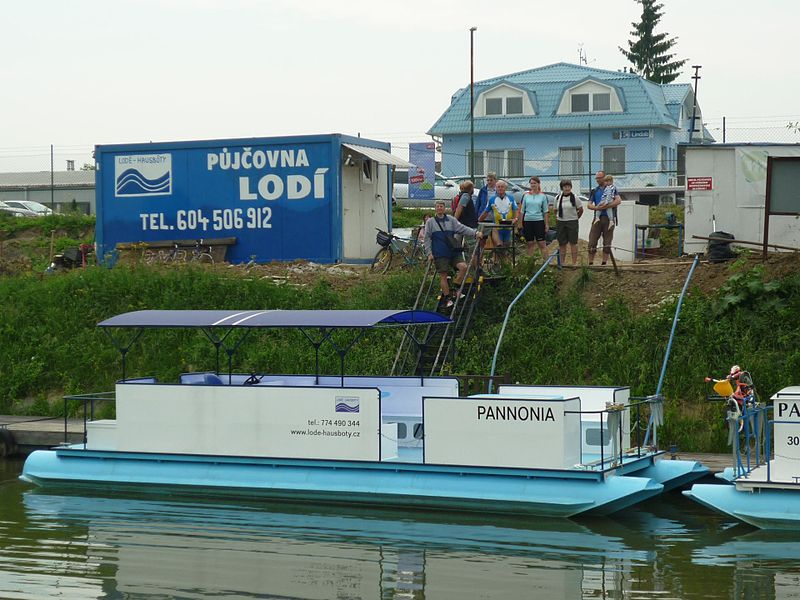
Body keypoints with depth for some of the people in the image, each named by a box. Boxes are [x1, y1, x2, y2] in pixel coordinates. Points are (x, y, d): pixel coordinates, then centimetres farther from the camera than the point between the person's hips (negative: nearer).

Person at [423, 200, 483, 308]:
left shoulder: (451, 220, 11)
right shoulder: (430, 222, 7)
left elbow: (462, 228, 3)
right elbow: (427, 238, 6)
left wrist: (475, 233, -9)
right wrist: (429, 253, -2)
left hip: (454, 251, 2)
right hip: (440, 254, -2)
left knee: (463, 267, -16)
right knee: (443, 276, -2)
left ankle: (456, 287, 2)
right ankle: (447, 298, 7)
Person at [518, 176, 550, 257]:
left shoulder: (543, 196, 4)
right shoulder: (525, 195, 7)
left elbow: (545, 211, 5)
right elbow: (522, 210, 10)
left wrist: (546, 224, 1)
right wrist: (520, 223, 5)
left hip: (539, 221, -2)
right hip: (528, 221, 2)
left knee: (542, 244, -4)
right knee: (530, 244, 7)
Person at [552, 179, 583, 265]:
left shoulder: (574, 197, -5)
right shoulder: (558, 198, 4)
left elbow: (581, 210, 4)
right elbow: (555, 210, 17)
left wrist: (575, 218, 7)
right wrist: (558, 217, 10)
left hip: (572, 222, -3)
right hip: (560, 222, 3)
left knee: (573, 243, 0)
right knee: (562, 244, 6)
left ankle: (574, 263, 4)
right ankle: (562, 263, 13)